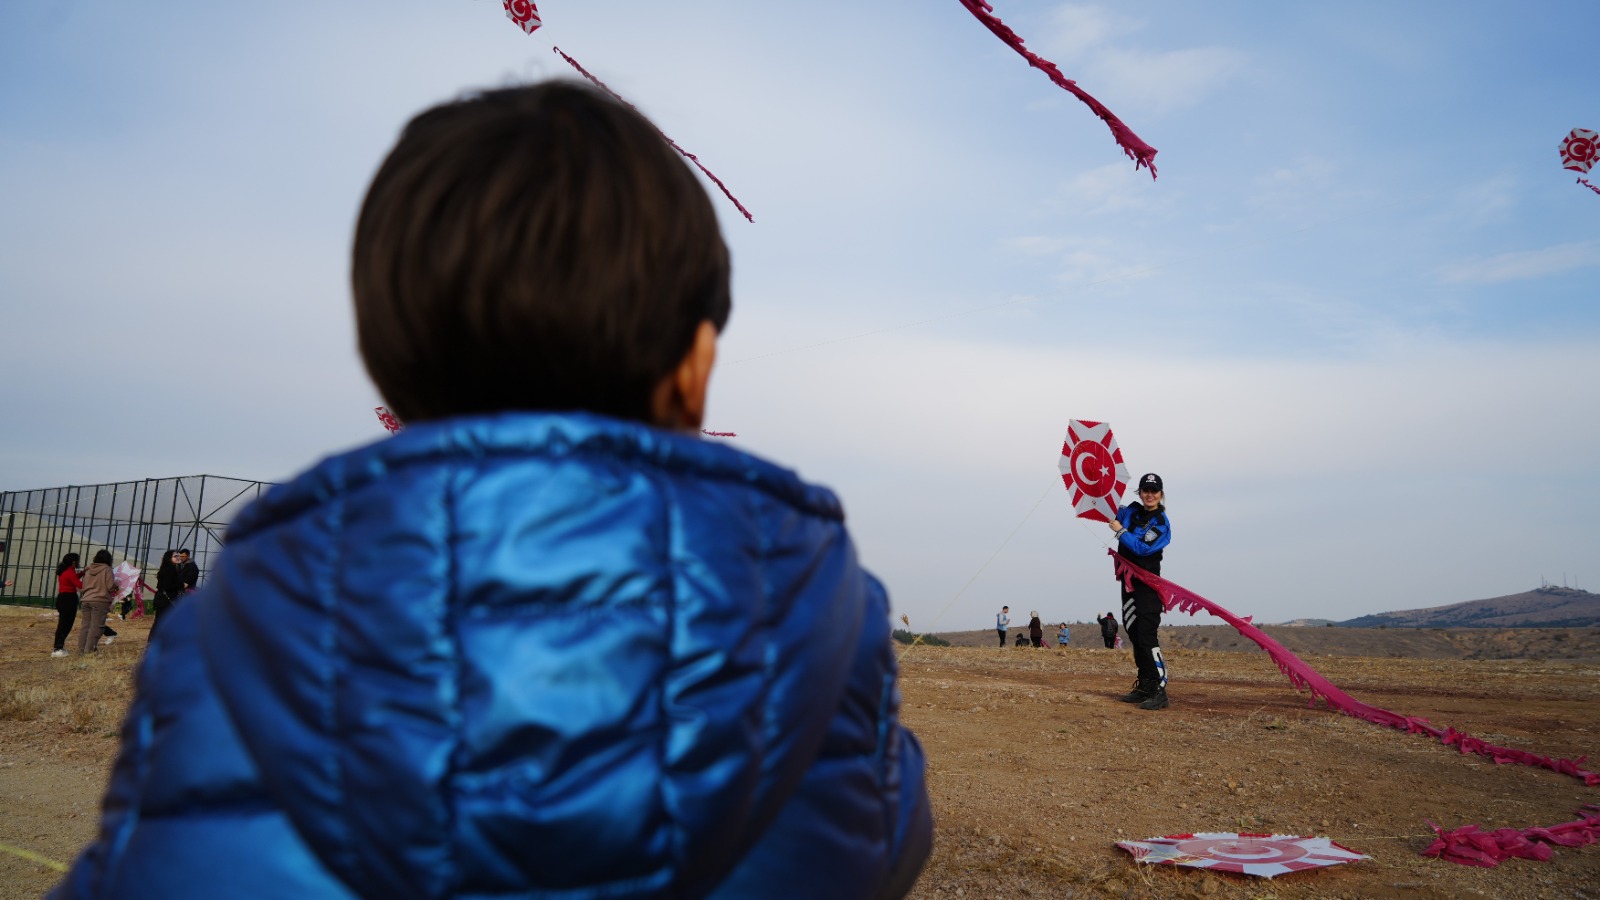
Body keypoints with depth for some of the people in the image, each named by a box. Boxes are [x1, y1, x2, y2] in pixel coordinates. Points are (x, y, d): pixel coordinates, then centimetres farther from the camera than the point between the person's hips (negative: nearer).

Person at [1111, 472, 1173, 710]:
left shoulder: (1161, 523, -11)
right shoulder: (1131, 511, 7)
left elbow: (1141, 548, -22)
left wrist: (1120, 531, -12)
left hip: (1147, 584, -7)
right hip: (1129, 581, 7)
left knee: (1146, 636, -15)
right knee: (1134, 633, 10)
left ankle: (1159, 691, -16)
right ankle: (1145, 686, 18)